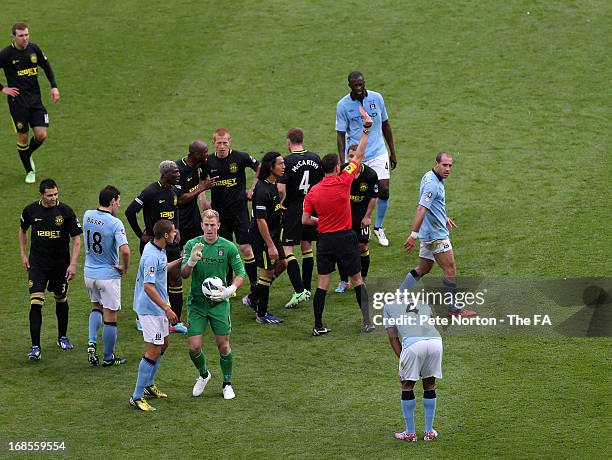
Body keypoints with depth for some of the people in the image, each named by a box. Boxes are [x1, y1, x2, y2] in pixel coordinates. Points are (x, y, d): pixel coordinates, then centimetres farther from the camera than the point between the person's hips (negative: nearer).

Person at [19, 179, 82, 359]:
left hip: (61, 263, 0)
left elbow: (76, 239, -7)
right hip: (37, 263, 0)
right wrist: (23, 254, 8)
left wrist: (73, 264, -13)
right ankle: (35, 346, -9)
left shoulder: (65, 211, -11)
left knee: (61, 300, 14)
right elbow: (23, 231, 15)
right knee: (36, 302, -11)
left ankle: (62, 337, 36)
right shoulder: (31, 210, -5)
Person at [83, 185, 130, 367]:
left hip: (89, 273, 6)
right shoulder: (115, 223, -21)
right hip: (109, 275, -6)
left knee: (96, 307, 28)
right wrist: (125, 267, -13)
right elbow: (125, 250, -31)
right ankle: (108, 357, 17)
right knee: (110, 317, 7)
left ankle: (91, 342, 9)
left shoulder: (88, 215, -3)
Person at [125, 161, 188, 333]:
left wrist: (177, 229, 11)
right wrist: (140, 235, -11)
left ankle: (176, 322, 8)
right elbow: (130, 212, -15)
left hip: (171, 241, 6)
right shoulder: (150, 191, -16)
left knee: (175, 278, 2)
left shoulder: (174, 190, 5)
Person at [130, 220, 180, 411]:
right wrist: (167, 308, -28)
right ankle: (137, 397, -6)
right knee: (154, 351, -9)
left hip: (157, 307, 11)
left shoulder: (157, 249, 5)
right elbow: (148, 287, -29)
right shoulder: (152, 256, -26)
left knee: (163, 344, 22)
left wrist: (180, 261, 30)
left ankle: (148, 385, 35)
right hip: (150, 309, -11)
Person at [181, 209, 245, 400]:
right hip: (196, 303, 0)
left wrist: (230, 290, -15)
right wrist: (192, 260, -28)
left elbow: (241, 273, 3)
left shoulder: (228, 247, -5)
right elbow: (184, 274, -8)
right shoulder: (192, 245, -4)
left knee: (223, 346, 1)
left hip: (219, 303, 0)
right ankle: (203, 375, 26)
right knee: (194, 347, -4)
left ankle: (227, 384, 21)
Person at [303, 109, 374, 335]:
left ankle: (318, 326, 5)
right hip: (344, 238, -3)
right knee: (357, 279, 9)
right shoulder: (343, 182, -11)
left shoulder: (313, 192, -2)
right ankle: (367, 320, 9)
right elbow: (358, 156, -4)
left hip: (324, 240, 3)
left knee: (322, 284, 5)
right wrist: (366, 129, 0)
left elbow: (305, 220, 1)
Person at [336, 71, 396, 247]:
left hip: (378, 153, 2)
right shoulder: (343, 105, -8)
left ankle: (378, 228, 14)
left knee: (384, 191, -6)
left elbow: (385, 125, 10)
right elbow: (340, 135, -5)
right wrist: (342, 163, -11)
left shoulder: (376, 98, -1)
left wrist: (393, 152, 12)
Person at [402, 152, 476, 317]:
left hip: (429, 234, 10)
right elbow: (421, 209, -29)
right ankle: (453, 308, 7)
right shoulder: (432, 184, -23)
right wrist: (414, 234, -33)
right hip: (436, 235, -10)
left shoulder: (431, 177, 9)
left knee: (423, 269, 17)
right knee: (450, 270, -1)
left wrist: (444, 217, 37)